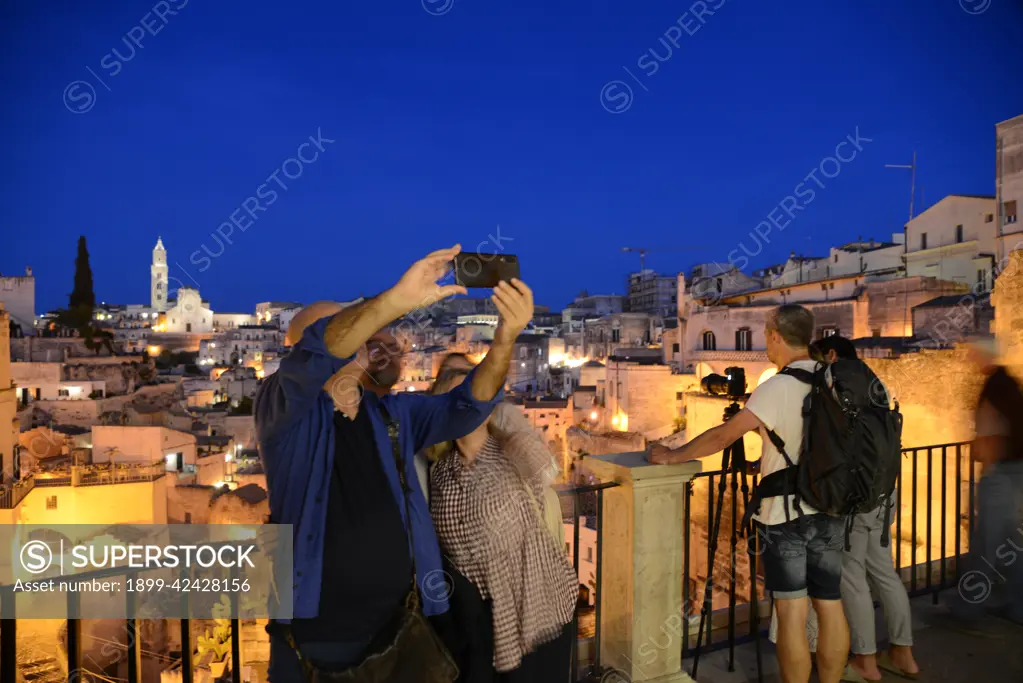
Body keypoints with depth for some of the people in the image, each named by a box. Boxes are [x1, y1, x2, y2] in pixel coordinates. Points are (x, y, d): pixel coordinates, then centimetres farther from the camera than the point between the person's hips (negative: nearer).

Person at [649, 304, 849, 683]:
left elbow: (722, 436, -19)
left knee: (791, 612, 1)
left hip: (785, 514, -6)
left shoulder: (777, 388, -15)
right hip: (831, 510, 6)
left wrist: (672, 456, -8)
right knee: (830, 605, 13)